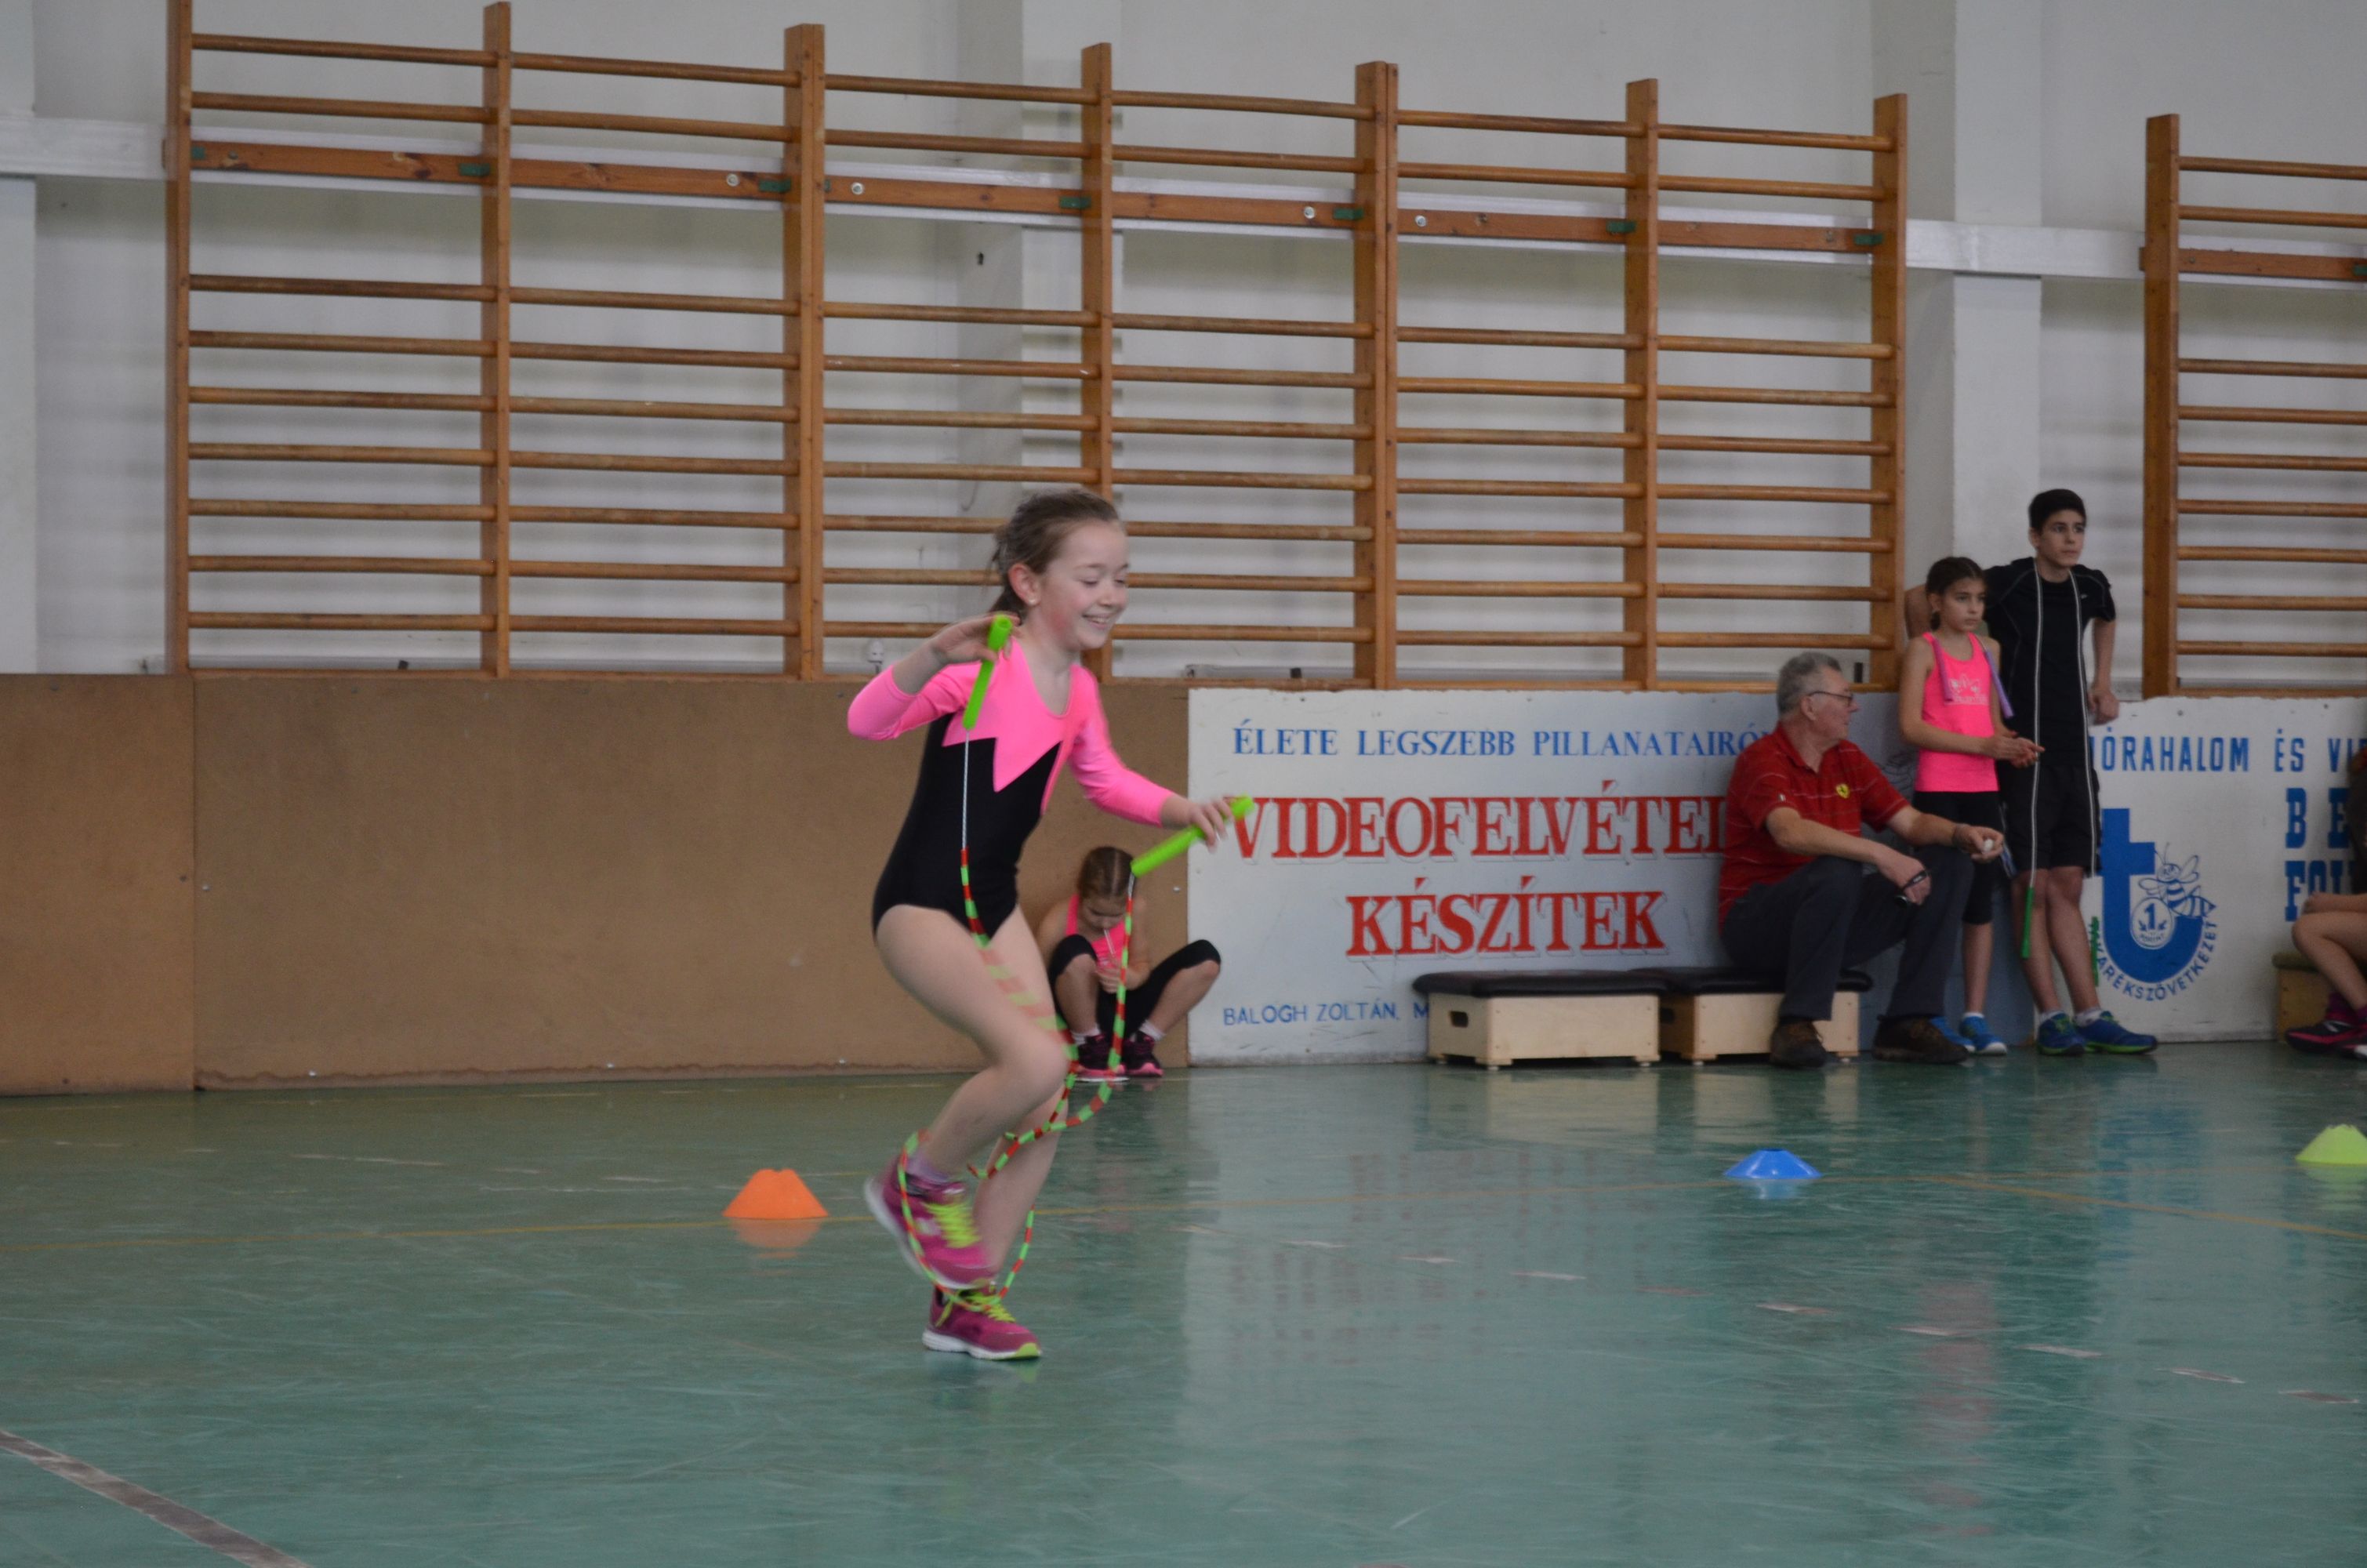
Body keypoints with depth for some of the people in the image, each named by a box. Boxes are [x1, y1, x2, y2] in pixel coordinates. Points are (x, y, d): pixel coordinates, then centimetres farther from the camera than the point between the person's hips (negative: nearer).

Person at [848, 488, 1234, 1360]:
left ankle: (968, 1300, 15)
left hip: (994, 908, 9)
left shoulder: (1077, 690, 8)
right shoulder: (982, 668, -16)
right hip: (921, 906, -8)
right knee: (1035, 1058, -27)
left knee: (1044, 1109, 4)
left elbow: (1104, 780, 26)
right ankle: (919, 1184, 0)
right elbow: (868, 721, -29)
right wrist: (935, 657, -45)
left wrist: (1176, 810, 7)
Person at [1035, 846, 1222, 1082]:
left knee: (1205, 958, -11)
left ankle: (1139, 1046, -4)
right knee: (1075, 952, -36)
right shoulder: (1058, 921, -21)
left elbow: (1141, 965, -4)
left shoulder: (1135, 908, -9)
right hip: (1084, 1019, -4)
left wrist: (1131, 978, -29)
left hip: (1123, 1011, 4)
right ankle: (1091, 1051, -14)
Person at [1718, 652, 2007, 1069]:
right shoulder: (1764, 761, -14)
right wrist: (1880, 855, -40)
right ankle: (1796, 1026, -29)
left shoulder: (1848, 760, 11)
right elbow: (1791, 833, -33)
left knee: (1949, 865, -1)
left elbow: (1912, 822, 11)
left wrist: (1960, 833, -11)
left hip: (1834, 920, 8)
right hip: (1758, 922, -8)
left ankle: (1907, 1023, -6)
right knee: (1836, 872, -38)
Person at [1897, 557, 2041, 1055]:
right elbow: (1910, 726, -12)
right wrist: (1982, 745, -18)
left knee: (1982, 901, 4)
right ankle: (1931, 1017, 0)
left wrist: (2014, 746, -1)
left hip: (1983, 790, 6)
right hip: (1938, 790, -6)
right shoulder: (1924, 649, -3)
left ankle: (1975, 1016, 7)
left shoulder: (1988, 650, 14)